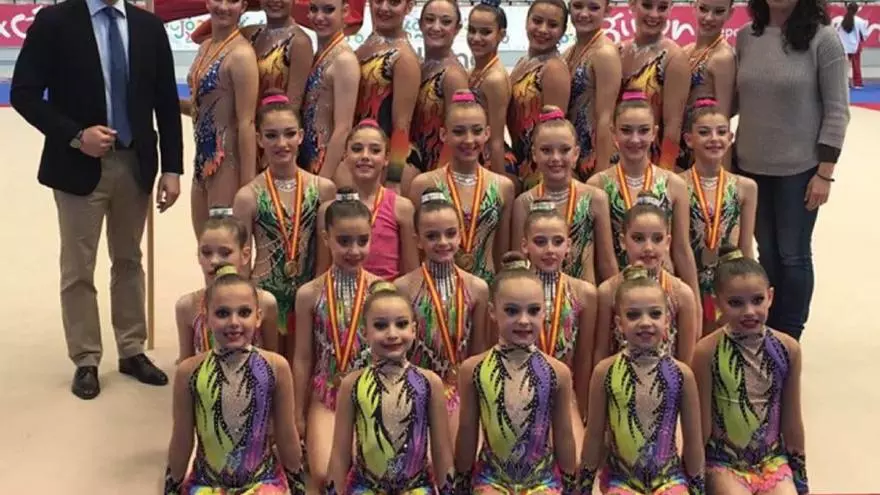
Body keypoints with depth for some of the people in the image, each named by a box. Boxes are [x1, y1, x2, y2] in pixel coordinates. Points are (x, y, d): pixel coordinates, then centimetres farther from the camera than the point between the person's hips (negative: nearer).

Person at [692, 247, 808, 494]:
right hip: (723, 461, -3)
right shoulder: (707, 352, -14)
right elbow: (702, 423, -7)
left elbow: (792, 420, 5)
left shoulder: (787, 348, -4)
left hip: (773, 458, 3)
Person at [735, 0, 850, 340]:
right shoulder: (746, 37, 2)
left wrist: (825, 172, -11)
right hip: (752, 166, 4)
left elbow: (837, 110, -8)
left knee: (792, 254, 6)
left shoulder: (822, 38, -9)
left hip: (799, 168, -4)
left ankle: (788, 339, 19)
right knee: (766, 253, 13)